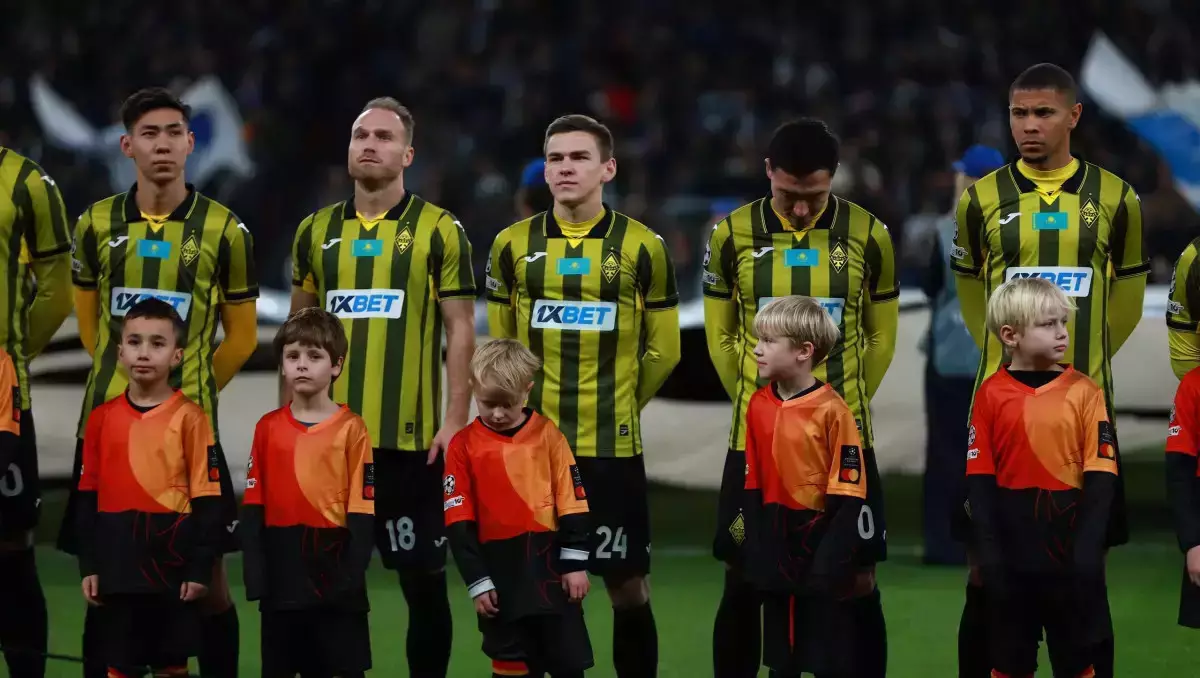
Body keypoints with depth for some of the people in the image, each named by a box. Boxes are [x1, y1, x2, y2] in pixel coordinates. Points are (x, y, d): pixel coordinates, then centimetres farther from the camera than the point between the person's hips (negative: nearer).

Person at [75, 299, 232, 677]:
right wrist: (88, 565, 4)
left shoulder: (189, 418, -4)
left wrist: (201, 569, -8)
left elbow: (207, 500, -5)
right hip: (117, 563, 3)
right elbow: (87, 497, 9)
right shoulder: (102, 419, 5)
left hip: (172, 563, -3)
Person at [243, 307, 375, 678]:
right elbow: (254, 506, 5)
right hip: (281, 568, 4)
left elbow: (362, 510, -6)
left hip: (332, 562, -4)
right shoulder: (268, 428, 6)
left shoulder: (351, 428, -4)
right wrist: (255, 574, -4)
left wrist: (352, 575, -14)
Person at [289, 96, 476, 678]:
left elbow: (460, 330, -2)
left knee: (423, 580, 1)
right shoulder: (316, 232, 9)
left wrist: (455, 421, -9)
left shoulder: (439, 231, -2)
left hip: (411, 436, -3)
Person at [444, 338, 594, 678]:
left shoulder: (547, 434, 0)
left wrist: (575, 564, -3)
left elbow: (572, 503, 2)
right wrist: (477, 582, -5)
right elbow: (460, 522, -1)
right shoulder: (464, 445, -2)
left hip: (549, 564, 0)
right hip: (500, 573, 0)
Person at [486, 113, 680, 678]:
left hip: (612, 446, -2)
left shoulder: (642, 248, -1)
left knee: (628, 588, 2)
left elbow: (662, 350, 7)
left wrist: (617, 405, 10)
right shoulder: (513, 245, 4)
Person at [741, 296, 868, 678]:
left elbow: (849, 496, -13)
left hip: (819, 541, -5)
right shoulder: (757, 406, 3)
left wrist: (830, 562, -17)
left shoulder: (831, 411, -14)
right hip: (776, 544, 5)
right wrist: (757, 552, -2)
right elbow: (753, 485, 6)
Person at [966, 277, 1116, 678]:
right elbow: (980, 478, -2)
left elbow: (1100, 475, -5)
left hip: (1069, 538, 0)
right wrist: (989, 550, -10)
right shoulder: (991, 394, -2)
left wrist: (1089, 548, -14)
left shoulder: (1083, 392, -2)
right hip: (1013, 543, 0)